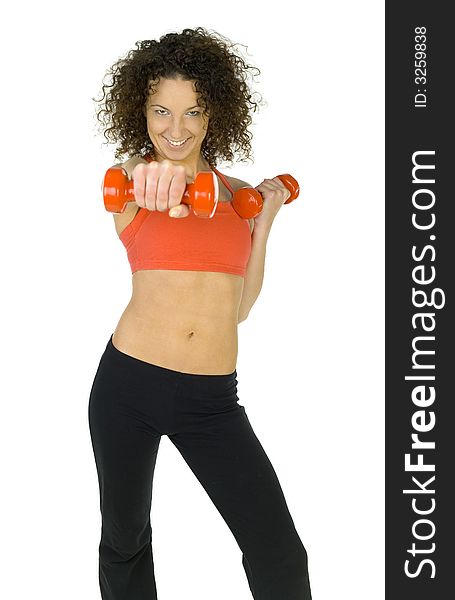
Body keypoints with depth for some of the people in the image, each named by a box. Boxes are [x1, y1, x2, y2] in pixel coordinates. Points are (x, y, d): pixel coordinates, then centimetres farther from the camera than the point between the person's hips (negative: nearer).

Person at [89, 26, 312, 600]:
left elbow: (238, 307, 12)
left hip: (213, 399, 2)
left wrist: (266, 219, 4)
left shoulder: (237, 194, 8)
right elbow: (124, 182, -28)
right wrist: (156, 175, -51)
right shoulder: (132, 179, 0)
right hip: (129, 382, -1)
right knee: (123, 537, 16)